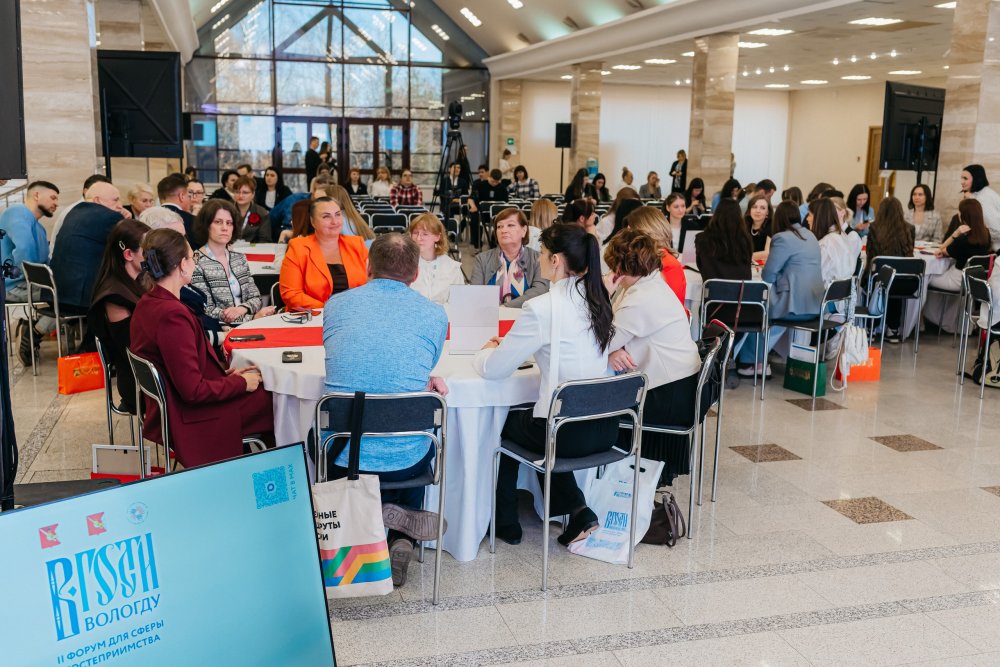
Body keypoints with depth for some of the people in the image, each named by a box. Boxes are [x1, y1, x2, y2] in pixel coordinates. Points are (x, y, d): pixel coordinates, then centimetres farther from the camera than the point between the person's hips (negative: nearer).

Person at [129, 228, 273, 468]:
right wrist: (241, 382, -11)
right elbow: (193, 390, -25)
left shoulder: (147, 304, 4)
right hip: (191, 422, -10)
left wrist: (226, 373, 6)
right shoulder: (172, 315, -27)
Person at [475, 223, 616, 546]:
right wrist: (510, 346, 16)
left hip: (568, 433, -6)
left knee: (504, 422, 24)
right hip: (606, 427, 6)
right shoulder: (598, 300, 3)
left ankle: (505, 525, 35)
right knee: (526, 417, 32)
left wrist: (485, 352, 9)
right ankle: (577, 509, 21)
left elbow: (493, 369, -14)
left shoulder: (542, 309, -19)